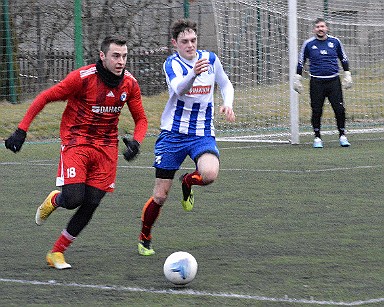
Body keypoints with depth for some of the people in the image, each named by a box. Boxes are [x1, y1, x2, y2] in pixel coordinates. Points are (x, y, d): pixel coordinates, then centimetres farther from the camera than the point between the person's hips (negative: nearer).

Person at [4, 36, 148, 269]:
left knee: (91, 204, -4)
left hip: (106, 147, 4)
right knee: (73, 199, -19)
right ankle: (53, 201, 21)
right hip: (76, 142, -4)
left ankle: (57, 253, 13)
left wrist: (136, 141, -12)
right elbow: (45, 98, -8)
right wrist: (22, 130, -12)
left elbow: (141, 119, 10)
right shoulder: (83, 77, -17)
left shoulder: (130, 83, -3)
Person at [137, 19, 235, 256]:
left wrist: (228, 104, -1)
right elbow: (179, 89, -32)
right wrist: (194, 73, -52)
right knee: (160, 196, -1)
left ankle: (188, 182, 8)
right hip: (173, 134, -2)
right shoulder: (172, 64, -10)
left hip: (203, 134, 2)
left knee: (209, 174, -29)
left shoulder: (210, 59, 2)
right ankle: (145, 238, 24)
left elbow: (226, 85, 20)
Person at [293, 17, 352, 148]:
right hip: (316, 82, -1)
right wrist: (297, 79, 8)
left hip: (334, 82, 1)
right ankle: (317, 137, 12)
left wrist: (347, 75, 13)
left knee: (339, 109, -6)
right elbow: (300, 62, 10)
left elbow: (344, 59, 17)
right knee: (316, 111, -1)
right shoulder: (308, 44, 2)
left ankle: (342, 135, 7)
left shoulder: (335, 41, 6)